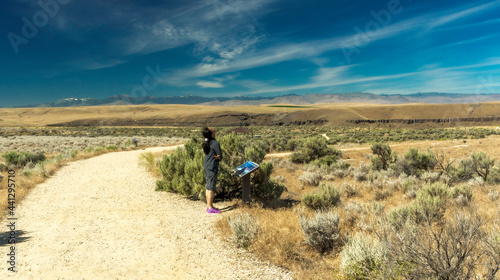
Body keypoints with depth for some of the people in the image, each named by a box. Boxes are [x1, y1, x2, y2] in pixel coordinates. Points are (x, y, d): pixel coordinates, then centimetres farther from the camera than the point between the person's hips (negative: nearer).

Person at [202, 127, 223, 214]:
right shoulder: (215, 143, -17)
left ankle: (209, 206, 26)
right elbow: (220, 157, -9)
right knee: (211, 187, -2)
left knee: (208, 187, 15)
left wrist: (217, 157, 2)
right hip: (212, 167, -9)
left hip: (206, 165, 9)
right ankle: (210, 208, 5)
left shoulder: (206, 143, 8)